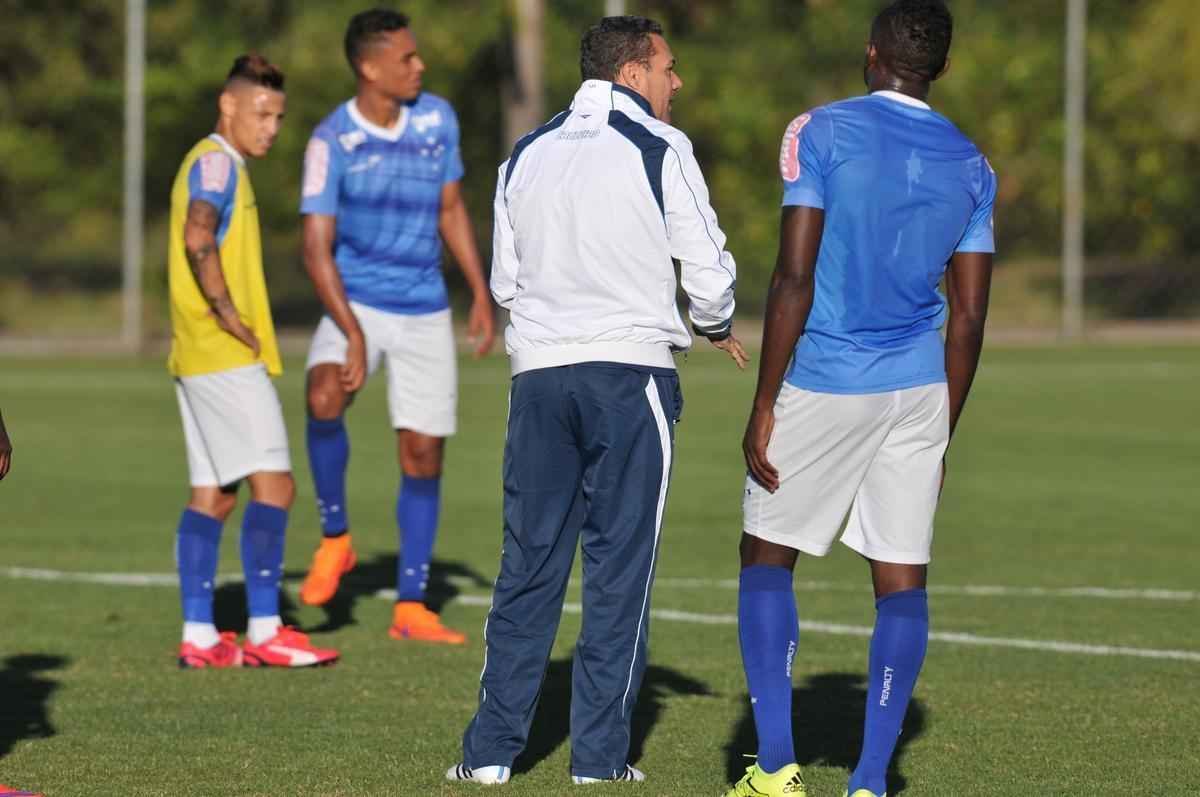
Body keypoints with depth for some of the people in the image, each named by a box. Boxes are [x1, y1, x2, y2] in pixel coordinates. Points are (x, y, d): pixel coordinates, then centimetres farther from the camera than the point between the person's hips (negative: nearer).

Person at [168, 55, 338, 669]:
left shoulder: (210, 164, 21)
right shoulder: (217, 162, -10)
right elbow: (198, 239, -25)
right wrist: (228, 315, -19)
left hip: (197, 359, 10)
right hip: (227, 359, -10)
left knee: (211, 495, 8)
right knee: (273, 484, -11)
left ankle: (199, 635, 7)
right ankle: (264, 632, -13)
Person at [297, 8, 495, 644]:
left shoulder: (437, 119, 0)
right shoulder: (332, 142, -14)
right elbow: (317, 247, -17)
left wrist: (481, 293, 9)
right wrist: (352, 334, -26)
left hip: (425, 311, 4)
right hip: (356, 303, -4)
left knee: (423, 454, 3)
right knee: (324, 395, -32)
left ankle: (410, 606, 12)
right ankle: (334, 538, -11)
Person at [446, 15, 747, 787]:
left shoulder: (526, 155, 13)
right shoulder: (659, 149, -3)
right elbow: (707, 266, -3)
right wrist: (718, 327, 18)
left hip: (540, 374, 4)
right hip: (630, 371, -4)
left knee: (528, 563, 9)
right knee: (620, 567, 1)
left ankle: (491, 750, 7)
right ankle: (599, 759, 0)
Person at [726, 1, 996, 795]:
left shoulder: (821, 133, -6)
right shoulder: (971, 168, 7)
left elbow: (795, 278, -12)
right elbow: (969, 319, 7)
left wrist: (765, 406, -8)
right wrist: (942, 435, 16)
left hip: (822, 385, -3)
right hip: (918, 390, 3)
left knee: (767, 557, 10)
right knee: (902, 576, 5)